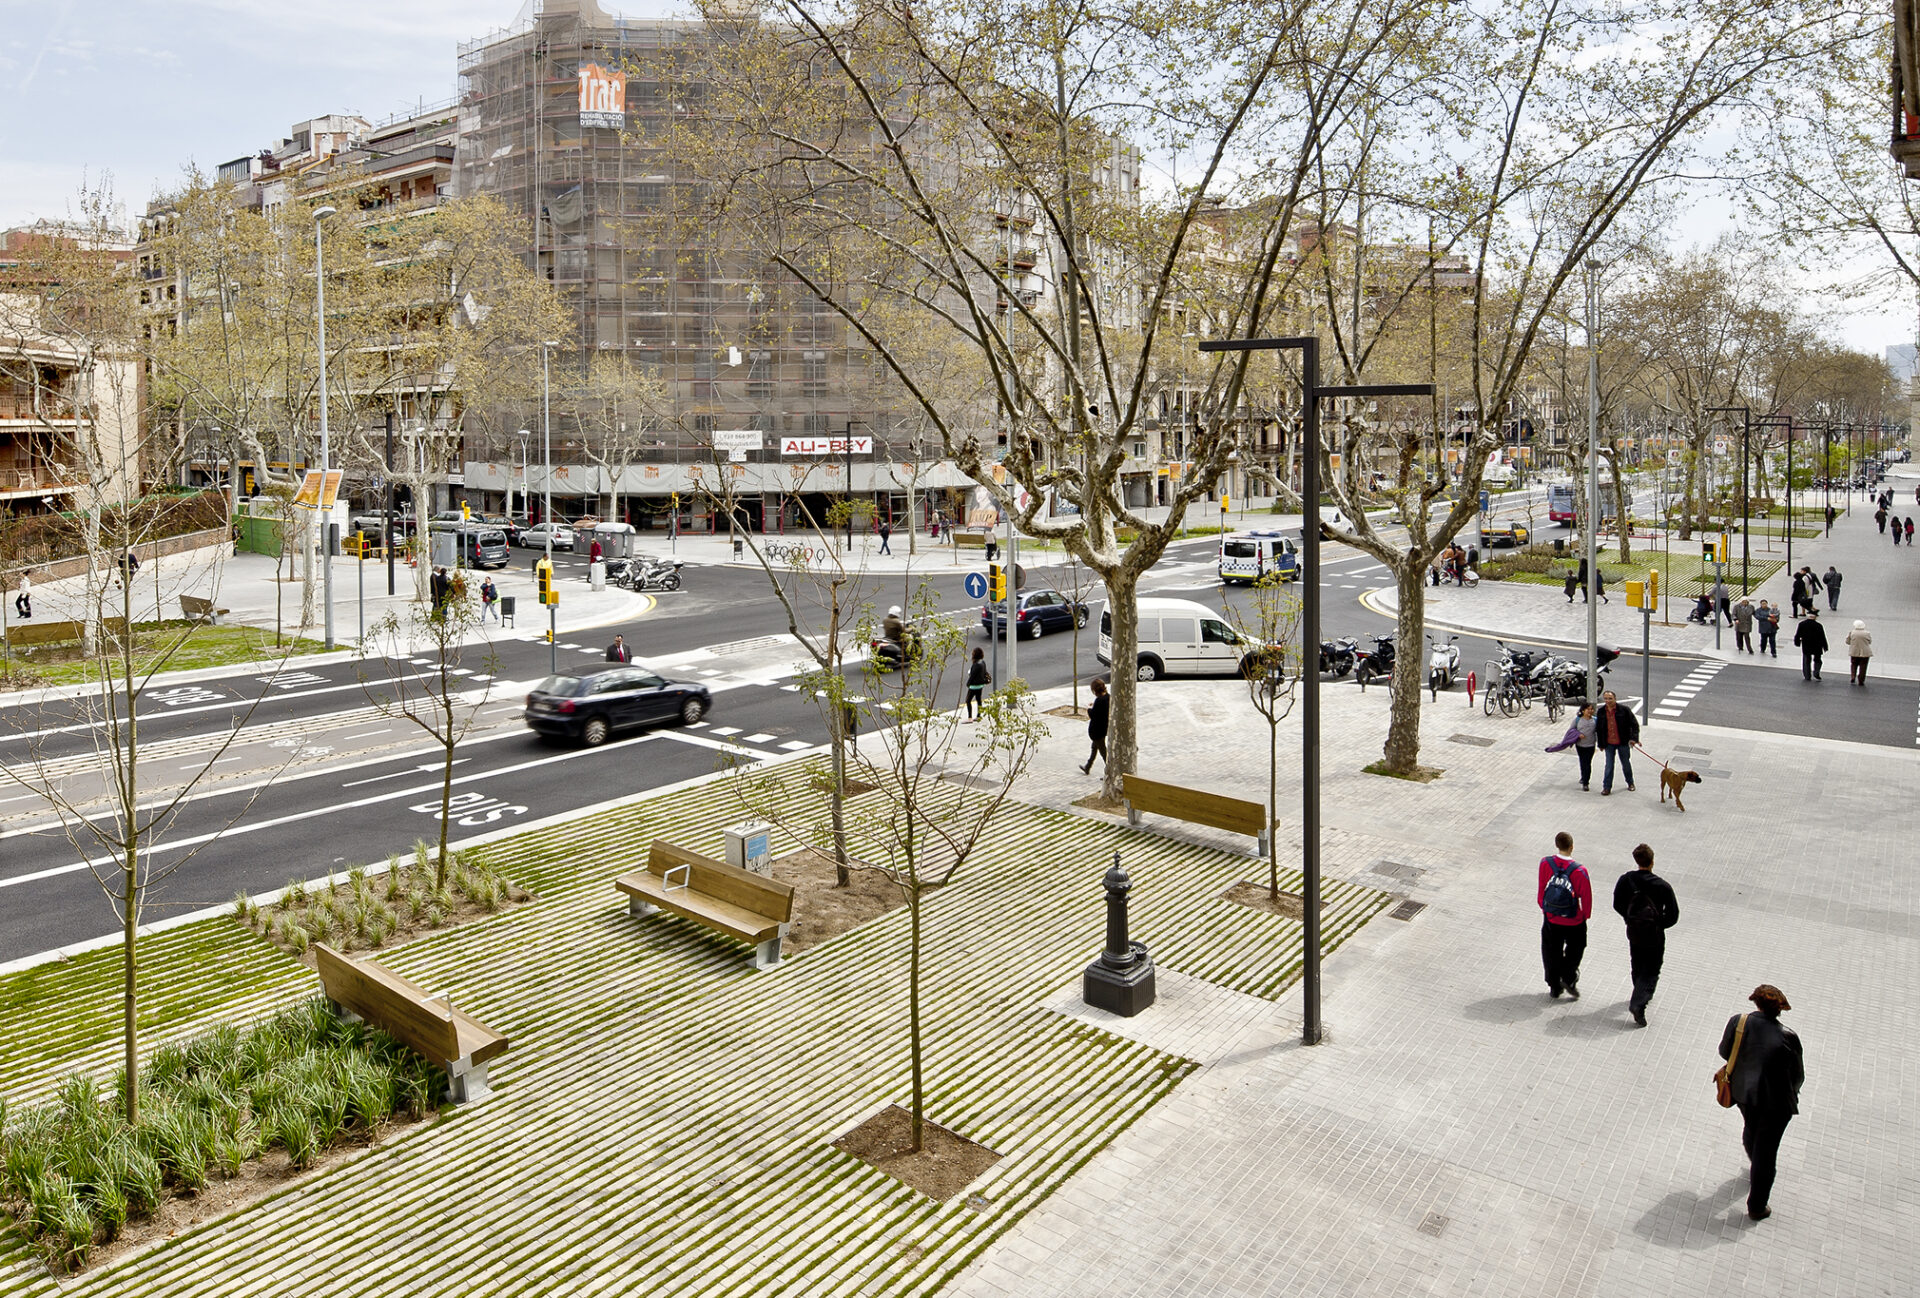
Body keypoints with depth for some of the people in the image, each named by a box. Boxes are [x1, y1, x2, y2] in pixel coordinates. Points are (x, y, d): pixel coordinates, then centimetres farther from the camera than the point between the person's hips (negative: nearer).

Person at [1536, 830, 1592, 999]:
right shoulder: (1579, 871, -22)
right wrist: (1586, 915, 5)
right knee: (1575, 949, 24)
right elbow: (1586, 896, -13)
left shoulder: (1545, 864, -14)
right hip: (1574, 922, -2)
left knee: (1552, 953, 18)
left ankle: (1554, 987, 26)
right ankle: (1568, 978, 15)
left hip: (1550, 919, 2)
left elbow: (1542, 889, -2)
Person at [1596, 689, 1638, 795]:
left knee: (1626, 764, 15)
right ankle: (1607, 787, 10)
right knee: (1609, 766, 3)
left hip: (1623, 743, -2)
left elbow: (1634, 724, -8)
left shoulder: (1624, 710, -12)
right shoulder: (1601, 712, -2)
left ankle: (1630, 783, 35)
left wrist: (1634, 738, -19)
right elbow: (1599, 729, 7)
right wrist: (1601, 744, 8)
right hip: (1609, 743, 2)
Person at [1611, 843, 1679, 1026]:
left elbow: (1617, 905, -3)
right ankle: (1638, 1003, -8)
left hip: (1634, 932, 3)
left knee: (1637, 967, 24)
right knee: (1652, 971, 8)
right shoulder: (1663, 886, -20)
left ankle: (1642, 995, 43)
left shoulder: (1625, 880, -13)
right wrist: (1659, 924, 4)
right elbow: (1673, 915, -14)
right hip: (1654, 935, -3)